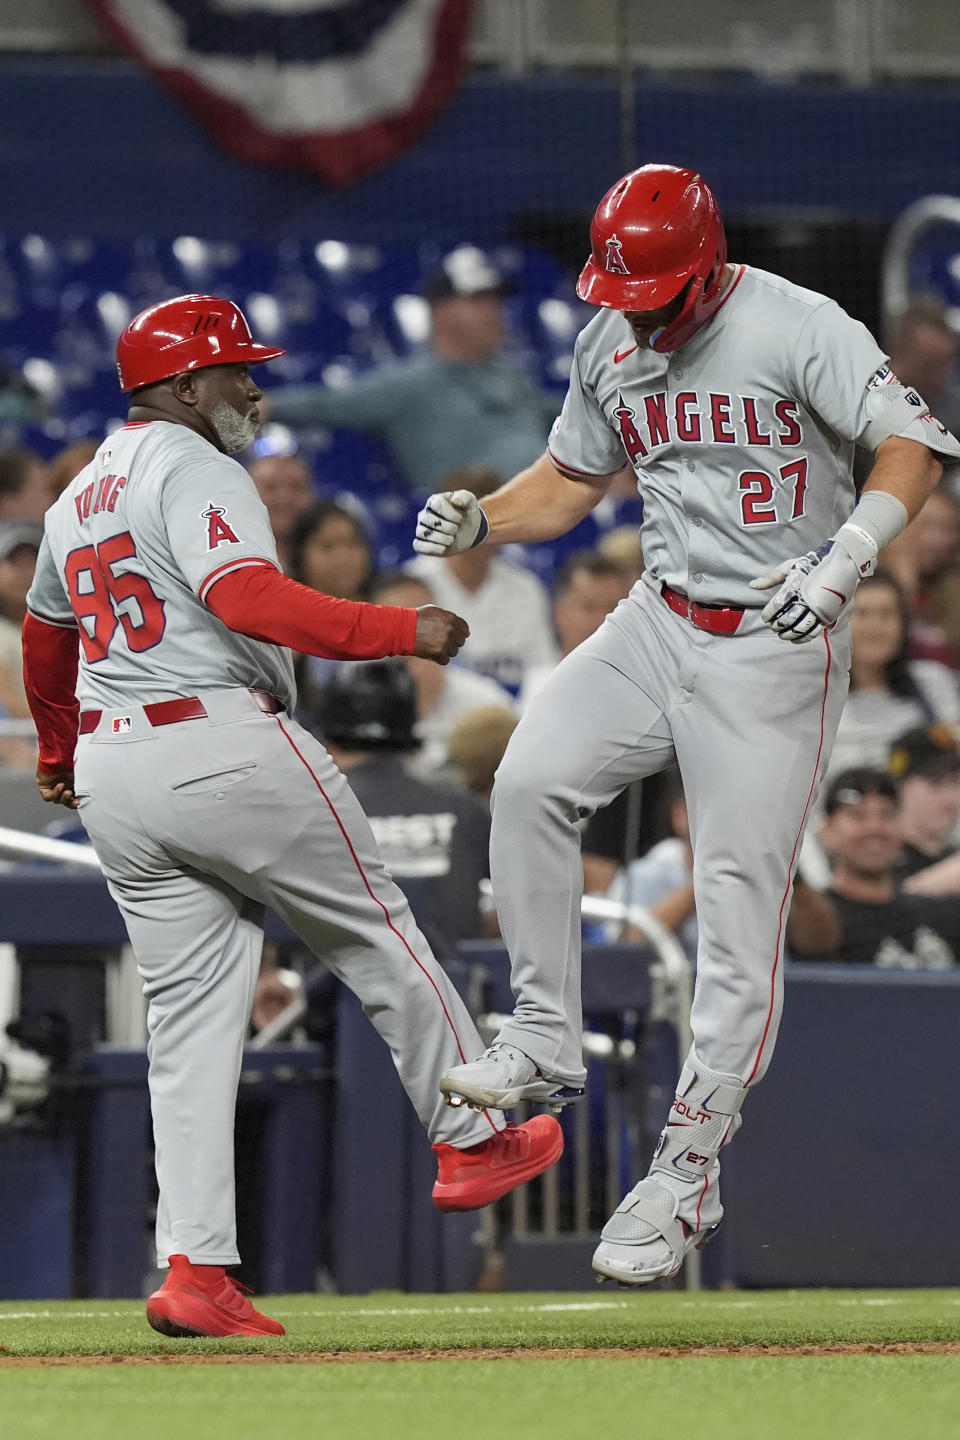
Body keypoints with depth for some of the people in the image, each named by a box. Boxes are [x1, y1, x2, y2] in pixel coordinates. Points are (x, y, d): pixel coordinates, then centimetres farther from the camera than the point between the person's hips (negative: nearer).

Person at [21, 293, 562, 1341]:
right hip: (225, 747, -8)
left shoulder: (78, 498, 20)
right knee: (376, 937, 11)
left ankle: (193, 1269, -3)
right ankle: (472, 1140, 22)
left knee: (190, 1014, 6)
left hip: (111, 775, 8)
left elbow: (44, 633, 34)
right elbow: (249, 596, -25)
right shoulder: (193, 469, -8)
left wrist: (57, 754, 50)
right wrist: (399, 631, -26)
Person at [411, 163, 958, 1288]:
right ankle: (543, 1042, -5)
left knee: (740, 909, -5)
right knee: (531, 780, -18)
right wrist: (479, 519, -3)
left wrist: (847, 556, -33)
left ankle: (686, 1173, 2)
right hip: (659, 625, 5)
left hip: (776, 647, -5)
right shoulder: (608, 345, 5)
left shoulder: (796, 328, -15)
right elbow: (567, 482, 16)